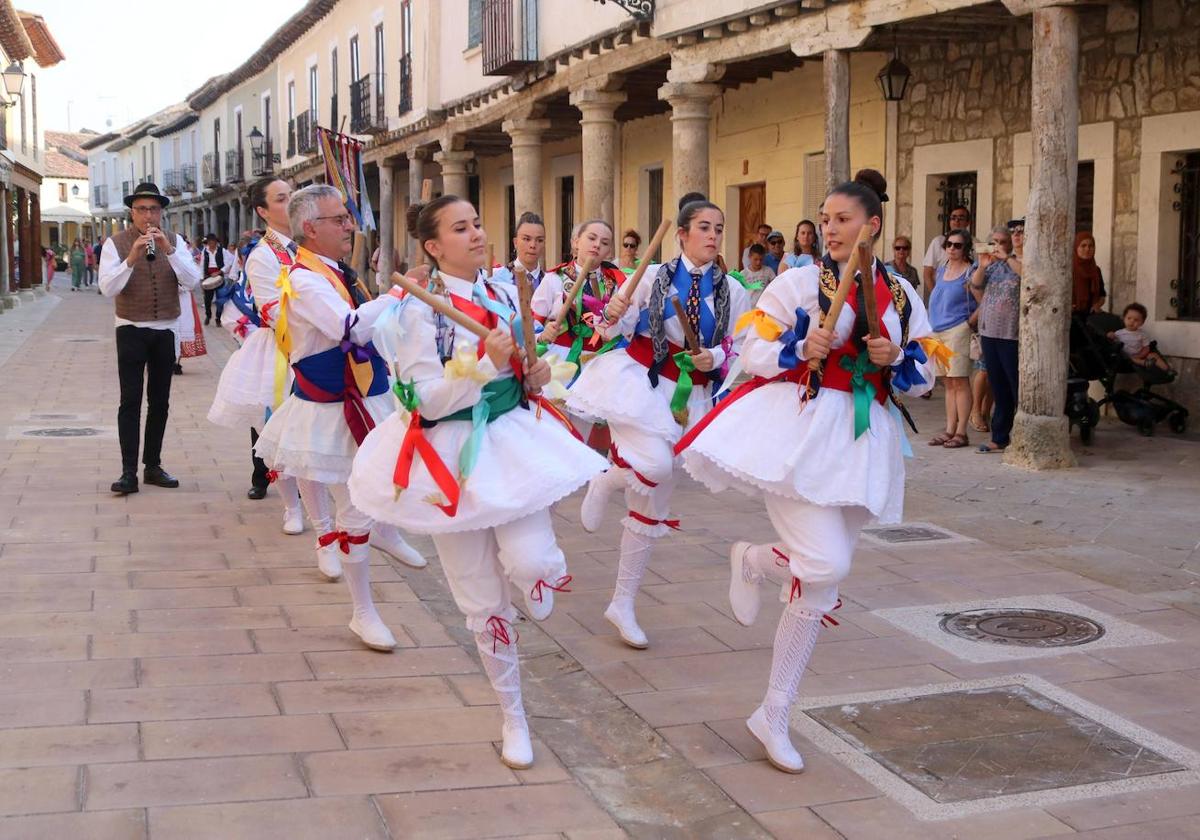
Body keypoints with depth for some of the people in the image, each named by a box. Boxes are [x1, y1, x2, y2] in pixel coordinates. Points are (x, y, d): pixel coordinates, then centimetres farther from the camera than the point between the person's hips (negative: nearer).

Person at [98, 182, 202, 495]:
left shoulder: (174, 242, 5)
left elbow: (192, 282, -8)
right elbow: (107, 288, -14)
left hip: (165, 331, 3)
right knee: (130, 401, -7)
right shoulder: (116, 244, -2)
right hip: (131, 331, -3)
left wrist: (169, 251, -19)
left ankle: (153, 466, 20)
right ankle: (129, 472, -8)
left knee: (160, 401, 10)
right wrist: (131, 258, -26)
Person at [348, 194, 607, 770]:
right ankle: (513, 716, 26)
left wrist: (534, 377, -3)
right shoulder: (419, 308, -11)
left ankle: (536, 578, 18)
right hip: (453, 452, -3)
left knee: (532, 565, -22)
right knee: (484, 602, 7)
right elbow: (425, 399, -17)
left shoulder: (505, 293, 5)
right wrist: (485, 364, -27)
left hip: (514, 439, 3)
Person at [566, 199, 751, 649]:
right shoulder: (654, 275, -3)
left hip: (688, 396, 3)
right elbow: (616, 332, -2)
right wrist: (613, 315, -24)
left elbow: (742, 350, 8)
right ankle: (608, 479, 5)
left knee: (653, 505, 9)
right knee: (655, 465, -33)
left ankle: (622, 604, 21)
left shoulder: (732, 291, 2)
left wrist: (716, 358, -13)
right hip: (638, 377, -3)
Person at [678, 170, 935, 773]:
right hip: (798, 430, -4)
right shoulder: (798, 282, -1)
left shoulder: (900, 294, 10)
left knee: (819, 584, 7)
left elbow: (925, 375, 13)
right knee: (826, 563, -22)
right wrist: (801, 349, -18)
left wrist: (896, 359, -7)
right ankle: (751, 561, 13)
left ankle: (773, 716, 19)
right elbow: (753, 352, -1)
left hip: (862, 440, 5)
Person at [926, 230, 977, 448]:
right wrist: (932, 326, 15)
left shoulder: (969, 272, -7)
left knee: (959, 381, -5)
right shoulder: (941, 270, 14)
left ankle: (961, 432, -3)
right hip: (937, 332, 7)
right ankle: (950, 430, 15)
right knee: (948, 383, 11)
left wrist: (970, 322, -10)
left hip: (957, 330, -7)